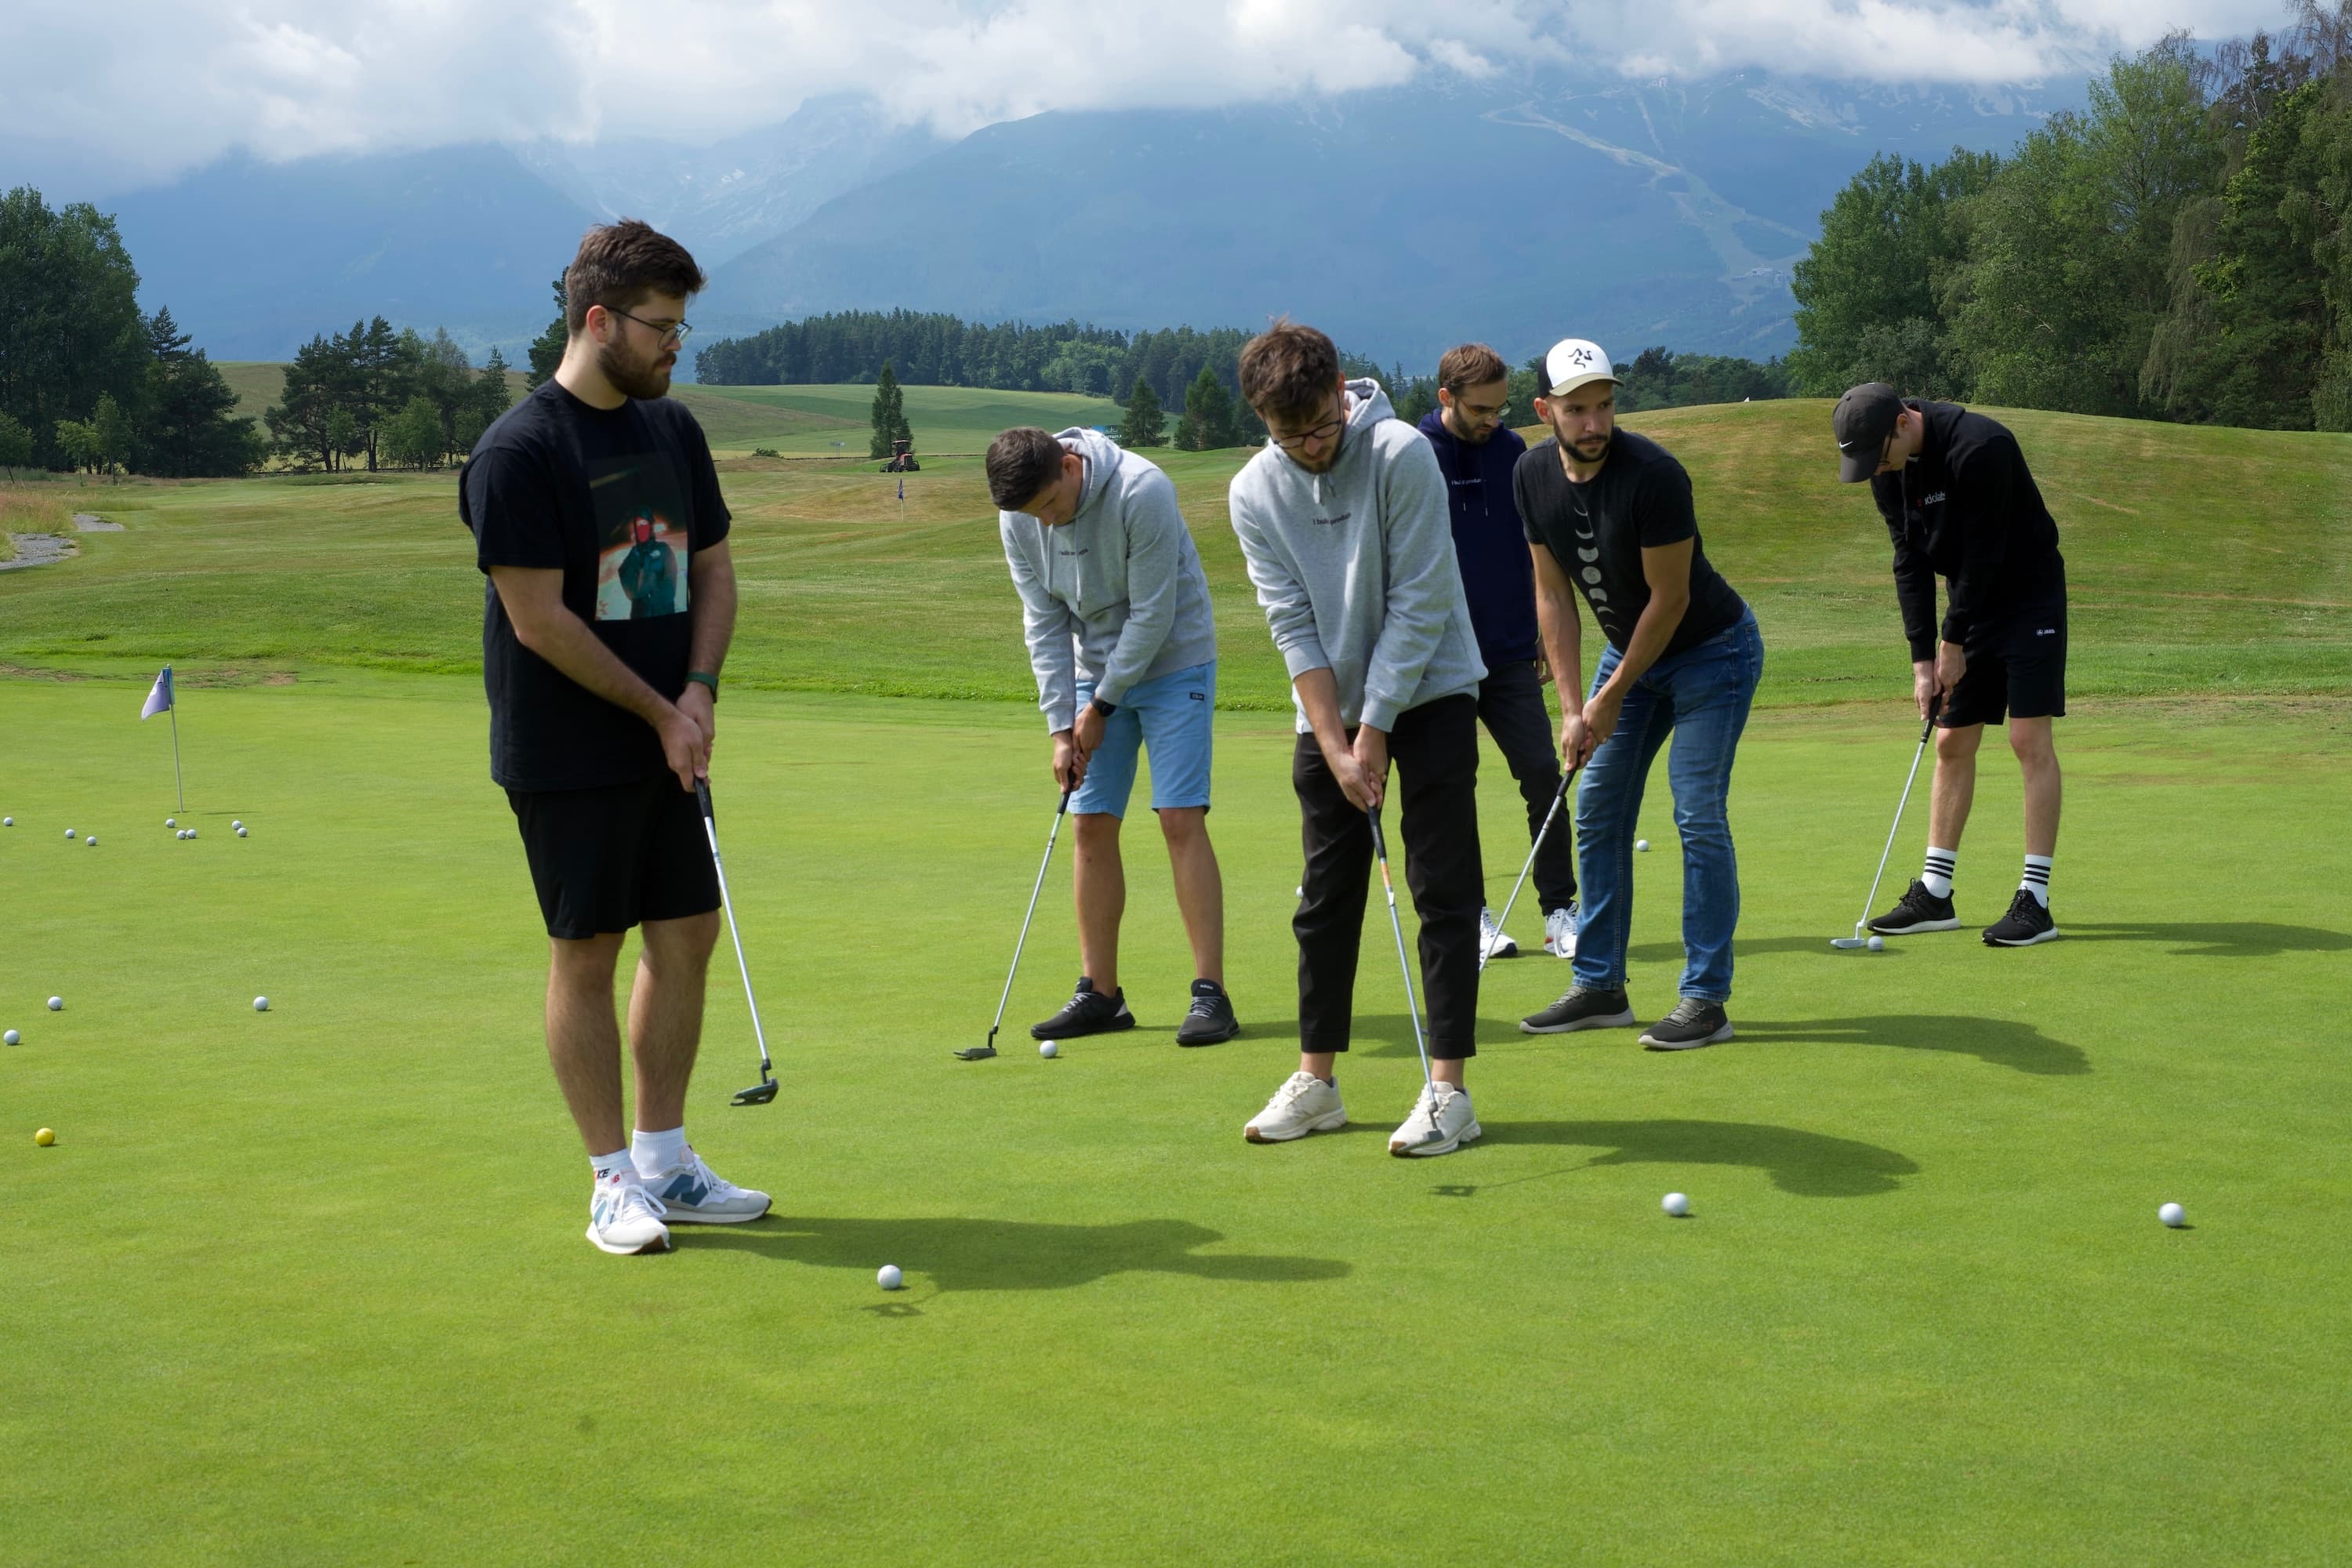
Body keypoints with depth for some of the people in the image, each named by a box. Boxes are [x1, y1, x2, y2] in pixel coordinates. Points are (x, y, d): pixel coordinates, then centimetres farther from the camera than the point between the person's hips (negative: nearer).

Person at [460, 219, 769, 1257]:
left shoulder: (672, 430, 8)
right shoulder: (518, 452, -15)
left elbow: (712, 569, 13)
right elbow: (540, 620, -18)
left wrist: (699, 690, -4)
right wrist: (657, 710, -13)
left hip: (667, 745, 7)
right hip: (567, 756, -7)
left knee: (686, 936, 8)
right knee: (586, 954, 1)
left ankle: (664, 1162, 20)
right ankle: (614, 1181, 11)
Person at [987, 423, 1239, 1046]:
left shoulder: (1142, 492, -26)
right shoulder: (1019, 521, -8)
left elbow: (1153, 614, -22)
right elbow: (1045, 624, -2)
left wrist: (1100, 707, -15)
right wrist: (1061, 725, -8)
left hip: (1173, 663, -5)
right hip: (1096, 673, 5)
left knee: (1181, 819, -13)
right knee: (1091, 825, 2)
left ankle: (1210, 993, -11)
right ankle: (1101, 994, 10)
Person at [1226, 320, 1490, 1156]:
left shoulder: (1402, 454, -17)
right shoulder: (1253, 493, -5)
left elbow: (1420, 605, -17)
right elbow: (1293, 625, -7)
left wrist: (1375, 731, -16)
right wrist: (1335, 745, -13)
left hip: (1429, 692, -4)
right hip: (1329, 709, 4)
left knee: (1443, 889, -6)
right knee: (1326, 897, 8)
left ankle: (1448, 1089, -5)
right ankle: (1316, 1080, 17)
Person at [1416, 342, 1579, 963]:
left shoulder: (1512, 452, 6)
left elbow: (1533, 550, 15)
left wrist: (1542, 634, 14)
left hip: (1510, 654, 3)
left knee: (1542, 773, -3)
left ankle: (1560, 910, 4)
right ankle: (1471, 913, 14)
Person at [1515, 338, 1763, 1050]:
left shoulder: (1653, 474, -28)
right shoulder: (1533, 475, -9)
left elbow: (1670, 598, -21)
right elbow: (1553, 593, -1)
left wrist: (1614, 695, -13)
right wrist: (1572, 704, -6)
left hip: (1711, 650, -7)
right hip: (1628, 647, 7)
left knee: (1699, 818, -12)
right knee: (1598, 814, 6)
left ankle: (1706, 998, -7)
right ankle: (1600, 987, 14)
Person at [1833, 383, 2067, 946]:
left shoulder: (1979, 448, -28)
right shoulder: (1888, 470, -5)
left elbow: (1984, 555, -24)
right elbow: (1911, 562, -1)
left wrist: (1953, 643, -15)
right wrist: (1923, 659, -6)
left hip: (2031, 598, -7)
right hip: (1970, 603, 7)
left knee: (2030, 739, -11)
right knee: (1952, 743, 6)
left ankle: (2035, 900, -10)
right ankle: (1934, 894, 11)